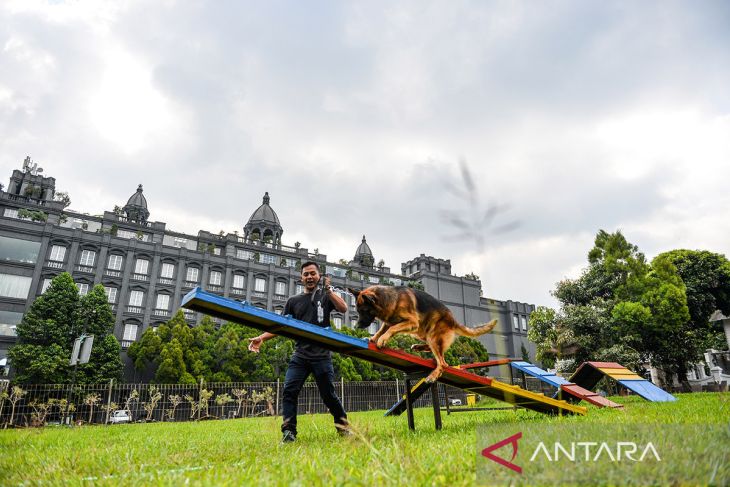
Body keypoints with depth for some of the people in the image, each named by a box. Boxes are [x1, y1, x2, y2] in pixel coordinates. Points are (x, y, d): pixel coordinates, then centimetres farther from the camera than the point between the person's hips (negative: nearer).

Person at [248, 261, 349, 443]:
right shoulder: (293, 301, 16)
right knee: (289, 391, -10)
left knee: (328, 394, 1)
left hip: (321, 354, -3)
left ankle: (343, 426, 19)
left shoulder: (325, 295, 9)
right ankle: (289, 432, -2)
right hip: (300, 355, 3)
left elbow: (343, 308, -8)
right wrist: (262, 338, -2)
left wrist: (329, 290, -16)